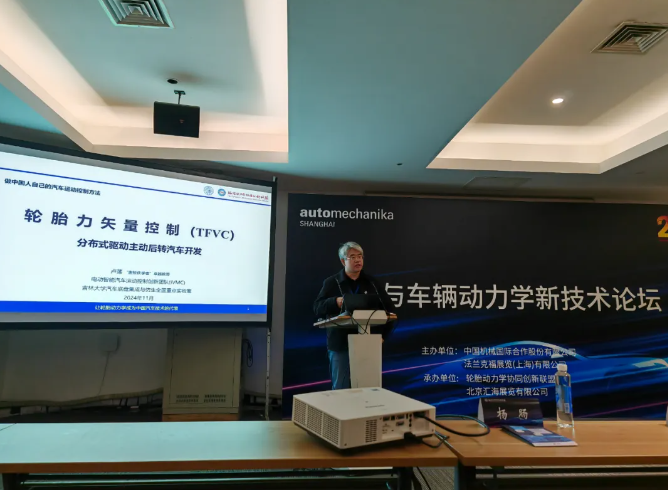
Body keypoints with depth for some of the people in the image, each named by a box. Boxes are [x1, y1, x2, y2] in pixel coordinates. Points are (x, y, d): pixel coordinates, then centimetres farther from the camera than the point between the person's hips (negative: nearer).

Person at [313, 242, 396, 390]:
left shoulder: (372, 283, 10)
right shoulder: (331, 282, 1)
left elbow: (389, 307, 14)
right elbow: (317, 308, -6)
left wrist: (383, 334, 6)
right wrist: (335, 302, -25)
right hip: (341, 344, -2)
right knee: (341, 388, 5)